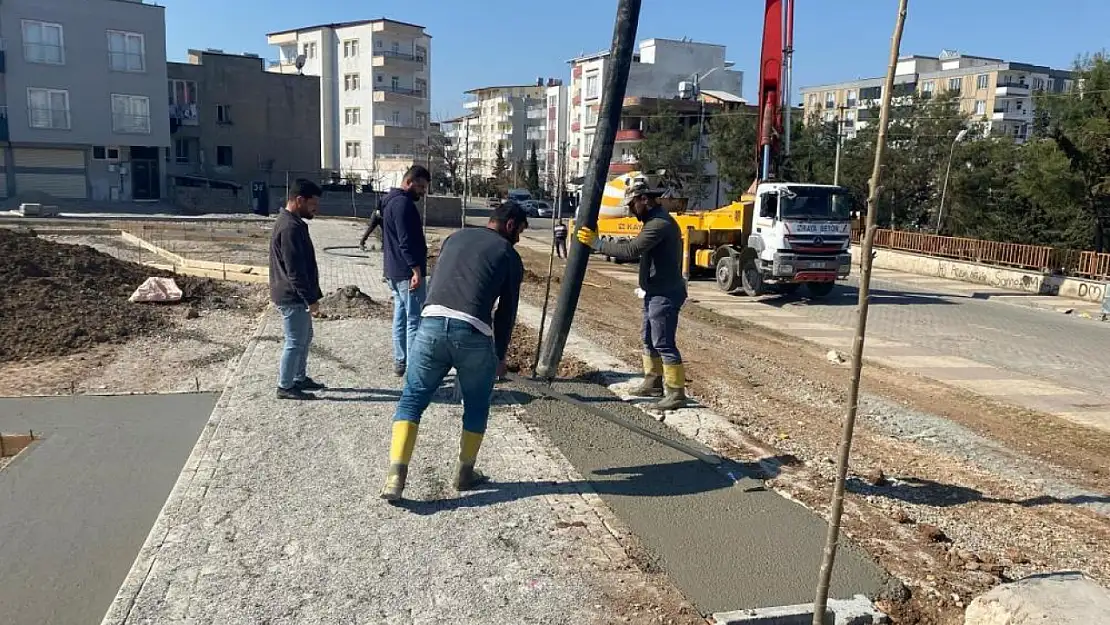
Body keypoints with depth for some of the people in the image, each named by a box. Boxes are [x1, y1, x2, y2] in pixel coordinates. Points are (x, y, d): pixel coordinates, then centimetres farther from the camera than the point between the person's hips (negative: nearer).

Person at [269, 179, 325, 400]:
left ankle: (299, 378, 32)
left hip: (297, 296, 11)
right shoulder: (290, 228, -22)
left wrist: (311, 295, 20)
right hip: (292, 297, -11)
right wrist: (311, 298, -21)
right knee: (295, 342, -1)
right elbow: (294, 270, -25)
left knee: (304, 338, 20)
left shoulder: (292, 222, 12)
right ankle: (285, 387, 10)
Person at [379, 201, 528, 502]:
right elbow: (507, 312, 16)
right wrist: (500, 355, 27)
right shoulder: (510, 256, 14)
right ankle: (465, 473, 30)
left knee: (411, 399, 11)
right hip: (473, 333, -2)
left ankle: (395, 476, -1)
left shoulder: (455, 237, 25)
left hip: (432, 323, 3)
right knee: (476, 407, 19)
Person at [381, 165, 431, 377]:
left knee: (400, 317, 15)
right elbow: (406, 241, -23)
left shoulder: (390, 201, 16)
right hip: (408, 272, -10)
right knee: (415, 320, -6)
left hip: (393, 272, 10)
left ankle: (400, 362, 22)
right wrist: (416, 269, -24)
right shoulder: (403, 203, -17)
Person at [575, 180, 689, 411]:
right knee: (649, 340, 18)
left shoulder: (660, 223, -21)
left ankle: (676, 393, 0)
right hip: (654, 292, 11)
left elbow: (630, 250, -28)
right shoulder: (654, 220, 14)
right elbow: (636, 248, 14)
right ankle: (653, 382, 30)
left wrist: (596, 243, -21)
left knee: (664, 344, -7)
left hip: (665, 294, -11)